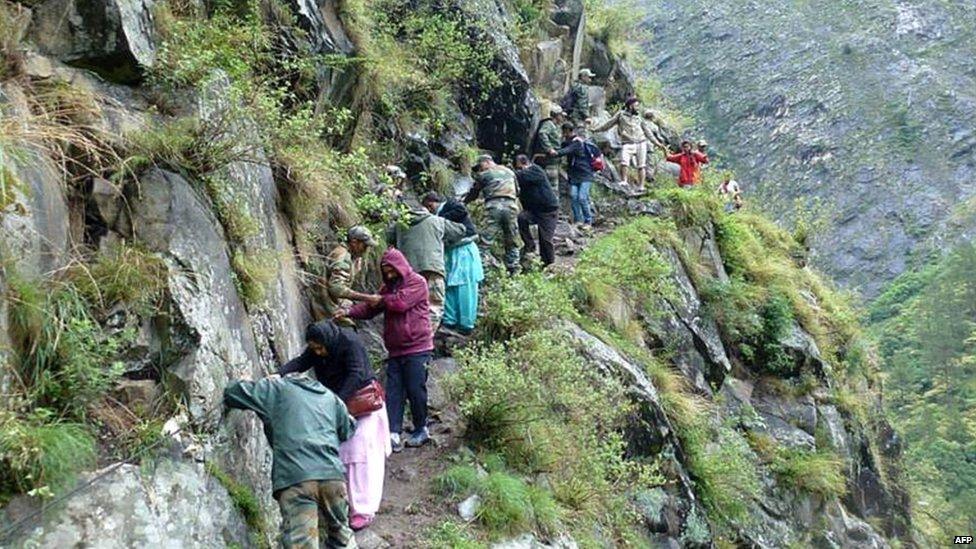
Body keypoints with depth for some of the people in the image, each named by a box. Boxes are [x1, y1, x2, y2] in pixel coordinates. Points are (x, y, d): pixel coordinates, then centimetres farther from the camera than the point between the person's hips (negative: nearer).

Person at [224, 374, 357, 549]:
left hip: (294, 478, -4)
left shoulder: (276, 388, 16)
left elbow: (232, 393, 16)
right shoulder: (329, 396, 29)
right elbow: (348, 430, 41)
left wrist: (244, 382, 38)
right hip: (333, 475, 4)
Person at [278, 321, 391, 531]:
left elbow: (356, 374, -29)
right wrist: (278, 374, -32)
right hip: (337, 402, 7)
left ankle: (364, 510, -10)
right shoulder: (316, 349, -1)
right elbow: (300, 362, -12)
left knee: (361, 451, -12)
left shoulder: (349, 342, -23)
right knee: (339, 451, 3)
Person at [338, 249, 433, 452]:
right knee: (393, 392, -3)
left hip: (416, 347, -7)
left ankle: (421, 430, 13)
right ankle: (394, 434, -7)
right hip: (395, 350, 7)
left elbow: (401, 302, -18)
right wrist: (349, 312, -3)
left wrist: (381, 300, -3)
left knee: (415, 390, -3)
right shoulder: (388, 287, 19)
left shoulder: (417, 282, -4)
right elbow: (370, 308, 12)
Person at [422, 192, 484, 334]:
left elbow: (462, 211, -19)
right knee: (449, 287, 6)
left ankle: (466, 324, -5)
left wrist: (441, 219, -16)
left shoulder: (451, 204, 3)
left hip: (464, 250, -8)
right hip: (450, 253, 8)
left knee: (465, 288, -6)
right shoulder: (439, 215, 21)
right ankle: (450, 321, 10)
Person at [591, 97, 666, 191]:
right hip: (627, 144, -3)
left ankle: (640, 186, 4)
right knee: (624, 162, -22)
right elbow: (608, 124, 11)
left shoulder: (639, 117, 16)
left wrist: (656, 142, 20)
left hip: (641, 143, 3)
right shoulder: (621, 114, 8)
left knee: (641, 166, -1)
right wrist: (595, 129, 8)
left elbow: (647, 131, 21)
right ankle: (623, 182, -5)